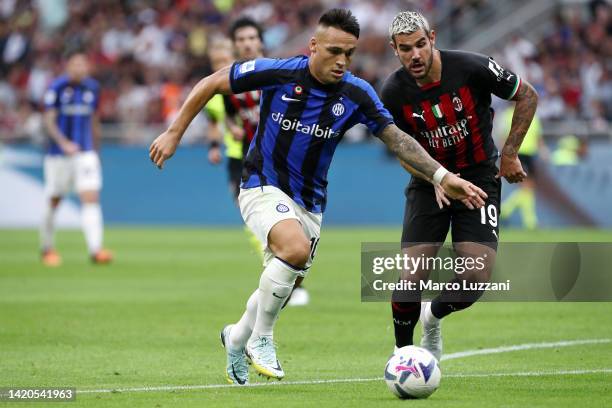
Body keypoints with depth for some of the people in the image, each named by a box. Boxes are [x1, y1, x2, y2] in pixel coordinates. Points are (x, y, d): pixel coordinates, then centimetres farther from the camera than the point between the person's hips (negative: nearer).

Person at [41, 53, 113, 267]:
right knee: (53, 201, 8)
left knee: (91, 198, -12)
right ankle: (47, 248, 27)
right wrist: (64, 143, -28)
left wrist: (95, 150, 19)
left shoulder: (92, 88, 6)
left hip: (85, 152, 3)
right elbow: (49, 121, -13)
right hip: (58, 153, -3)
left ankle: (95, 250, -20)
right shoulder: (57, 87, -9)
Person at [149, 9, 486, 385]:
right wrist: (174, 133, -4)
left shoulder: (357, 94, -9)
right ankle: (261, 338, -12)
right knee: (295, 250, -31)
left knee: (287, 281, 12)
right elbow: (212, 84, -6)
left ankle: (237, 337, 43)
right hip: (263, 186, -5)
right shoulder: (278, 73, -17)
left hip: (309, 201, 5)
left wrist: (442, 175, -16)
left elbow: (397, 138, -5)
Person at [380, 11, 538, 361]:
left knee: (477, 278, -13)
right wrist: (437, 180, -17)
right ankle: (402, 351, 12)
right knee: (412, 276, -13)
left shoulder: (472, 68, -19)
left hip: (480, 177, -1)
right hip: (430, 181, 1)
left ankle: (433, 316, 19)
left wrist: (510, 154, -5)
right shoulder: (393, 93, -13)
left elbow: (528, 96, -4)